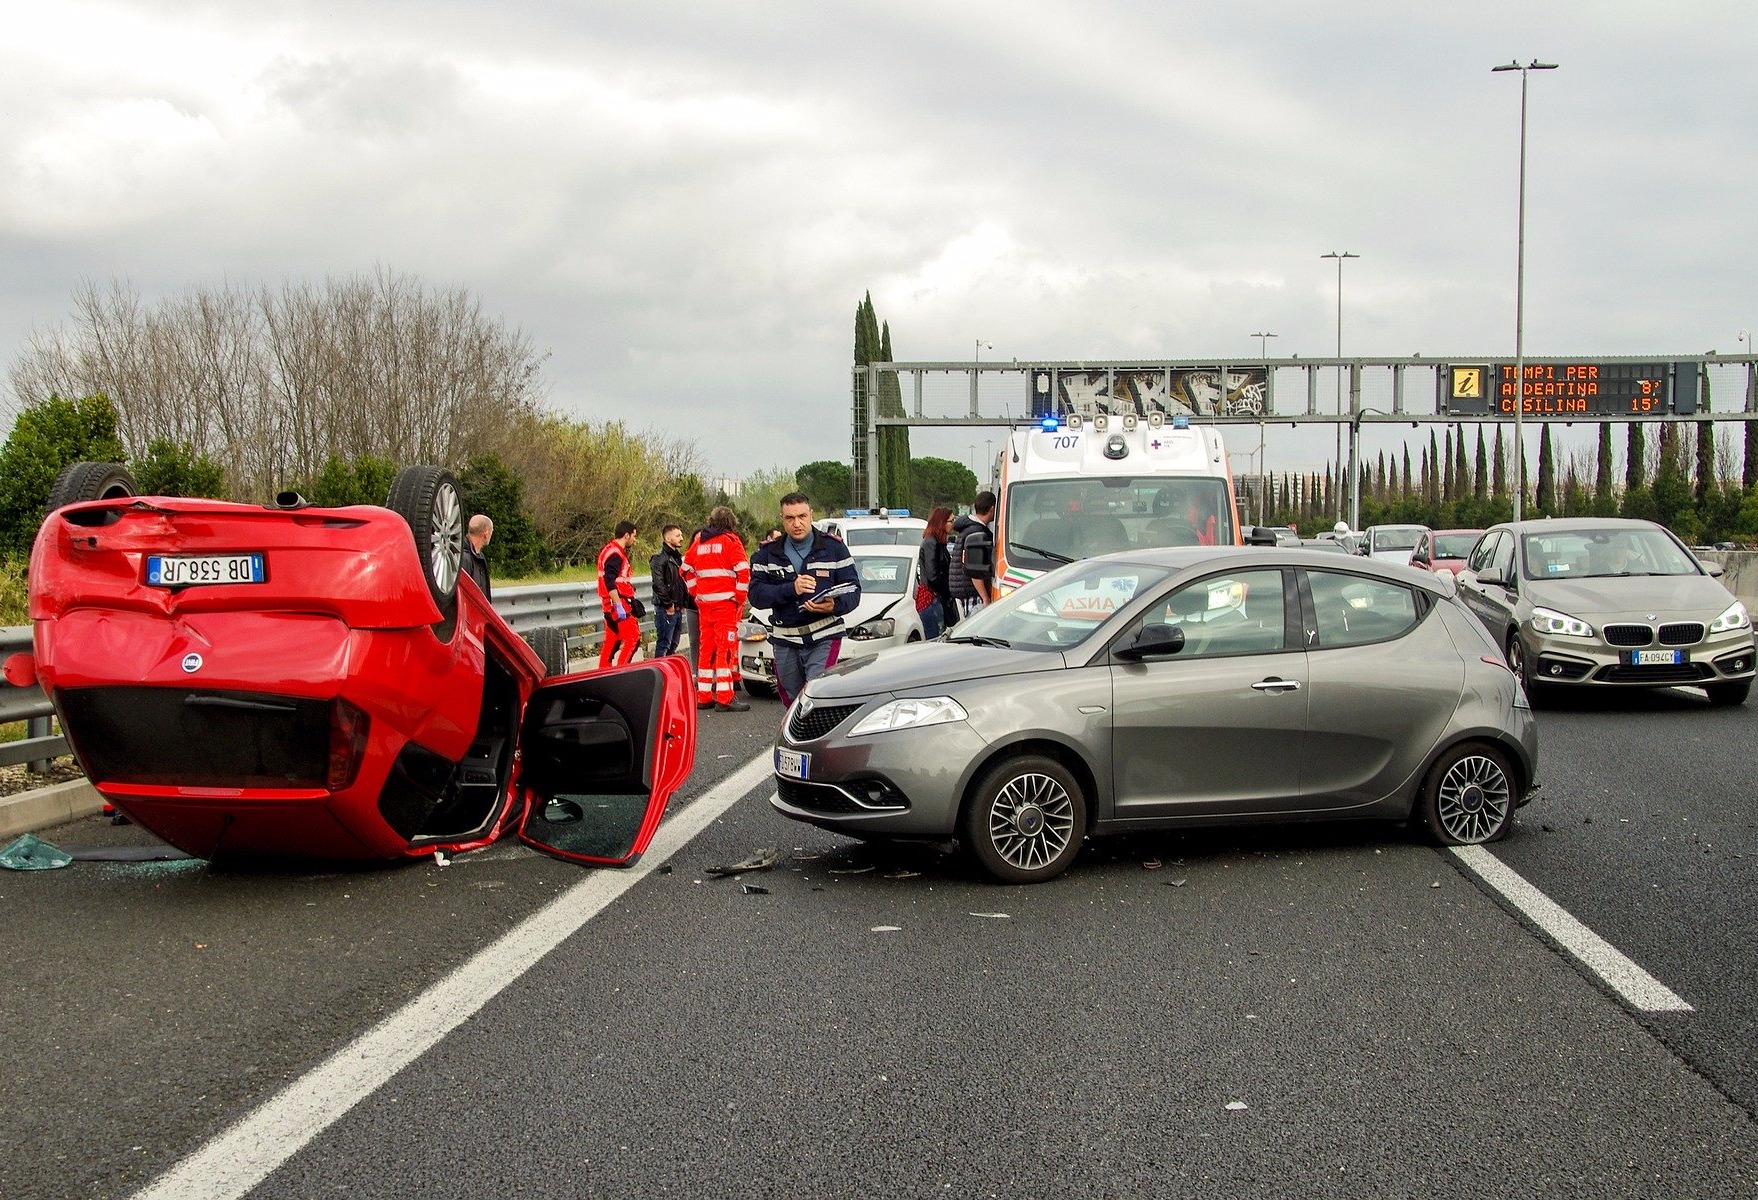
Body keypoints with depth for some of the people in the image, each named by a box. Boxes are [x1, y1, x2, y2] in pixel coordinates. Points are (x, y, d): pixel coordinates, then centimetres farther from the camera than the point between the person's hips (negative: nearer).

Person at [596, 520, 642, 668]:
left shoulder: (610, 550, 19)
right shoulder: (615, 554, -14)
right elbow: (610, 582, -24)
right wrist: (619, 605, -26)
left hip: (610, 605, 11)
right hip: (618, 602, -11)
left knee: (612, 640, 12)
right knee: (632, 638, -11)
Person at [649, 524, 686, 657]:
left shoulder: (678, 557, 18)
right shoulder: (660, 558, -11)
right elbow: (658, 584, -20)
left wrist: (683, 603, 12)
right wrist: (668, 604, -18)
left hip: (678, 609, 9)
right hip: (666, 609, -9)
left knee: (673, 646, 14)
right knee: (663, 644, -8)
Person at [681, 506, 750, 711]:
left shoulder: (699, 541, 14)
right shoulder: (731, 540, -3)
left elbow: (685, 569, 18)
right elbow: (743, 571, -12)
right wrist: (740, 597, -3)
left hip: (704, 602, 6)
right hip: (725, 601, -6)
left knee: (707, 647, 12)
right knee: (726, 647, -6)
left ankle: (703, 695, 15)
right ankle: (725, 697, -11)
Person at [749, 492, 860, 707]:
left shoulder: (833, 547, 3)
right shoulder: (768, 552, 7)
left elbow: (853, 589, -1)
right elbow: (756, 594, -4)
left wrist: (834, 606, -23)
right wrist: (791, 589, -20)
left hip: (824, 639, -3)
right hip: (785, 642, 4)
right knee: (793, 703, 11)